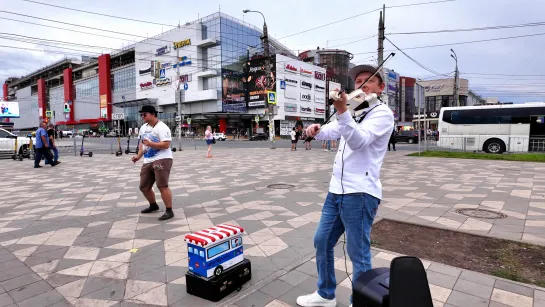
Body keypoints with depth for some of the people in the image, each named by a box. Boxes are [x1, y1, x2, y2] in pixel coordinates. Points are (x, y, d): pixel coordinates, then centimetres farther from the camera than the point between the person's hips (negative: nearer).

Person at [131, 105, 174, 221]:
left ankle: (169, 211, -4)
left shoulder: (162, 127, -12)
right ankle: (153, 205, 37)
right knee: (144, 187, 14)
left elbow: (166, 144, -20)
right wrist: (139, 155, 12)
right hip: (148, 161, 9)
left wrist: (150, 143, -23)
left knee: (162, 186, -13)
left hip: (162, 160, -9)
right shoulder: (143, 128, 16)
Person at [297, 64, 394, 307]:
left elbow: (358, 141, -22)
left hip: (360, 192, -8)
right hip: (336, 189, 9)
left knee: (358, 253, 1)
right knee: (322, 241, 16)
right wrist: (316, 130, -12)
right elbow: (330, 132, 10)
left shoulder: (383, 113, -6)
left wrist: (342, 111, -35)